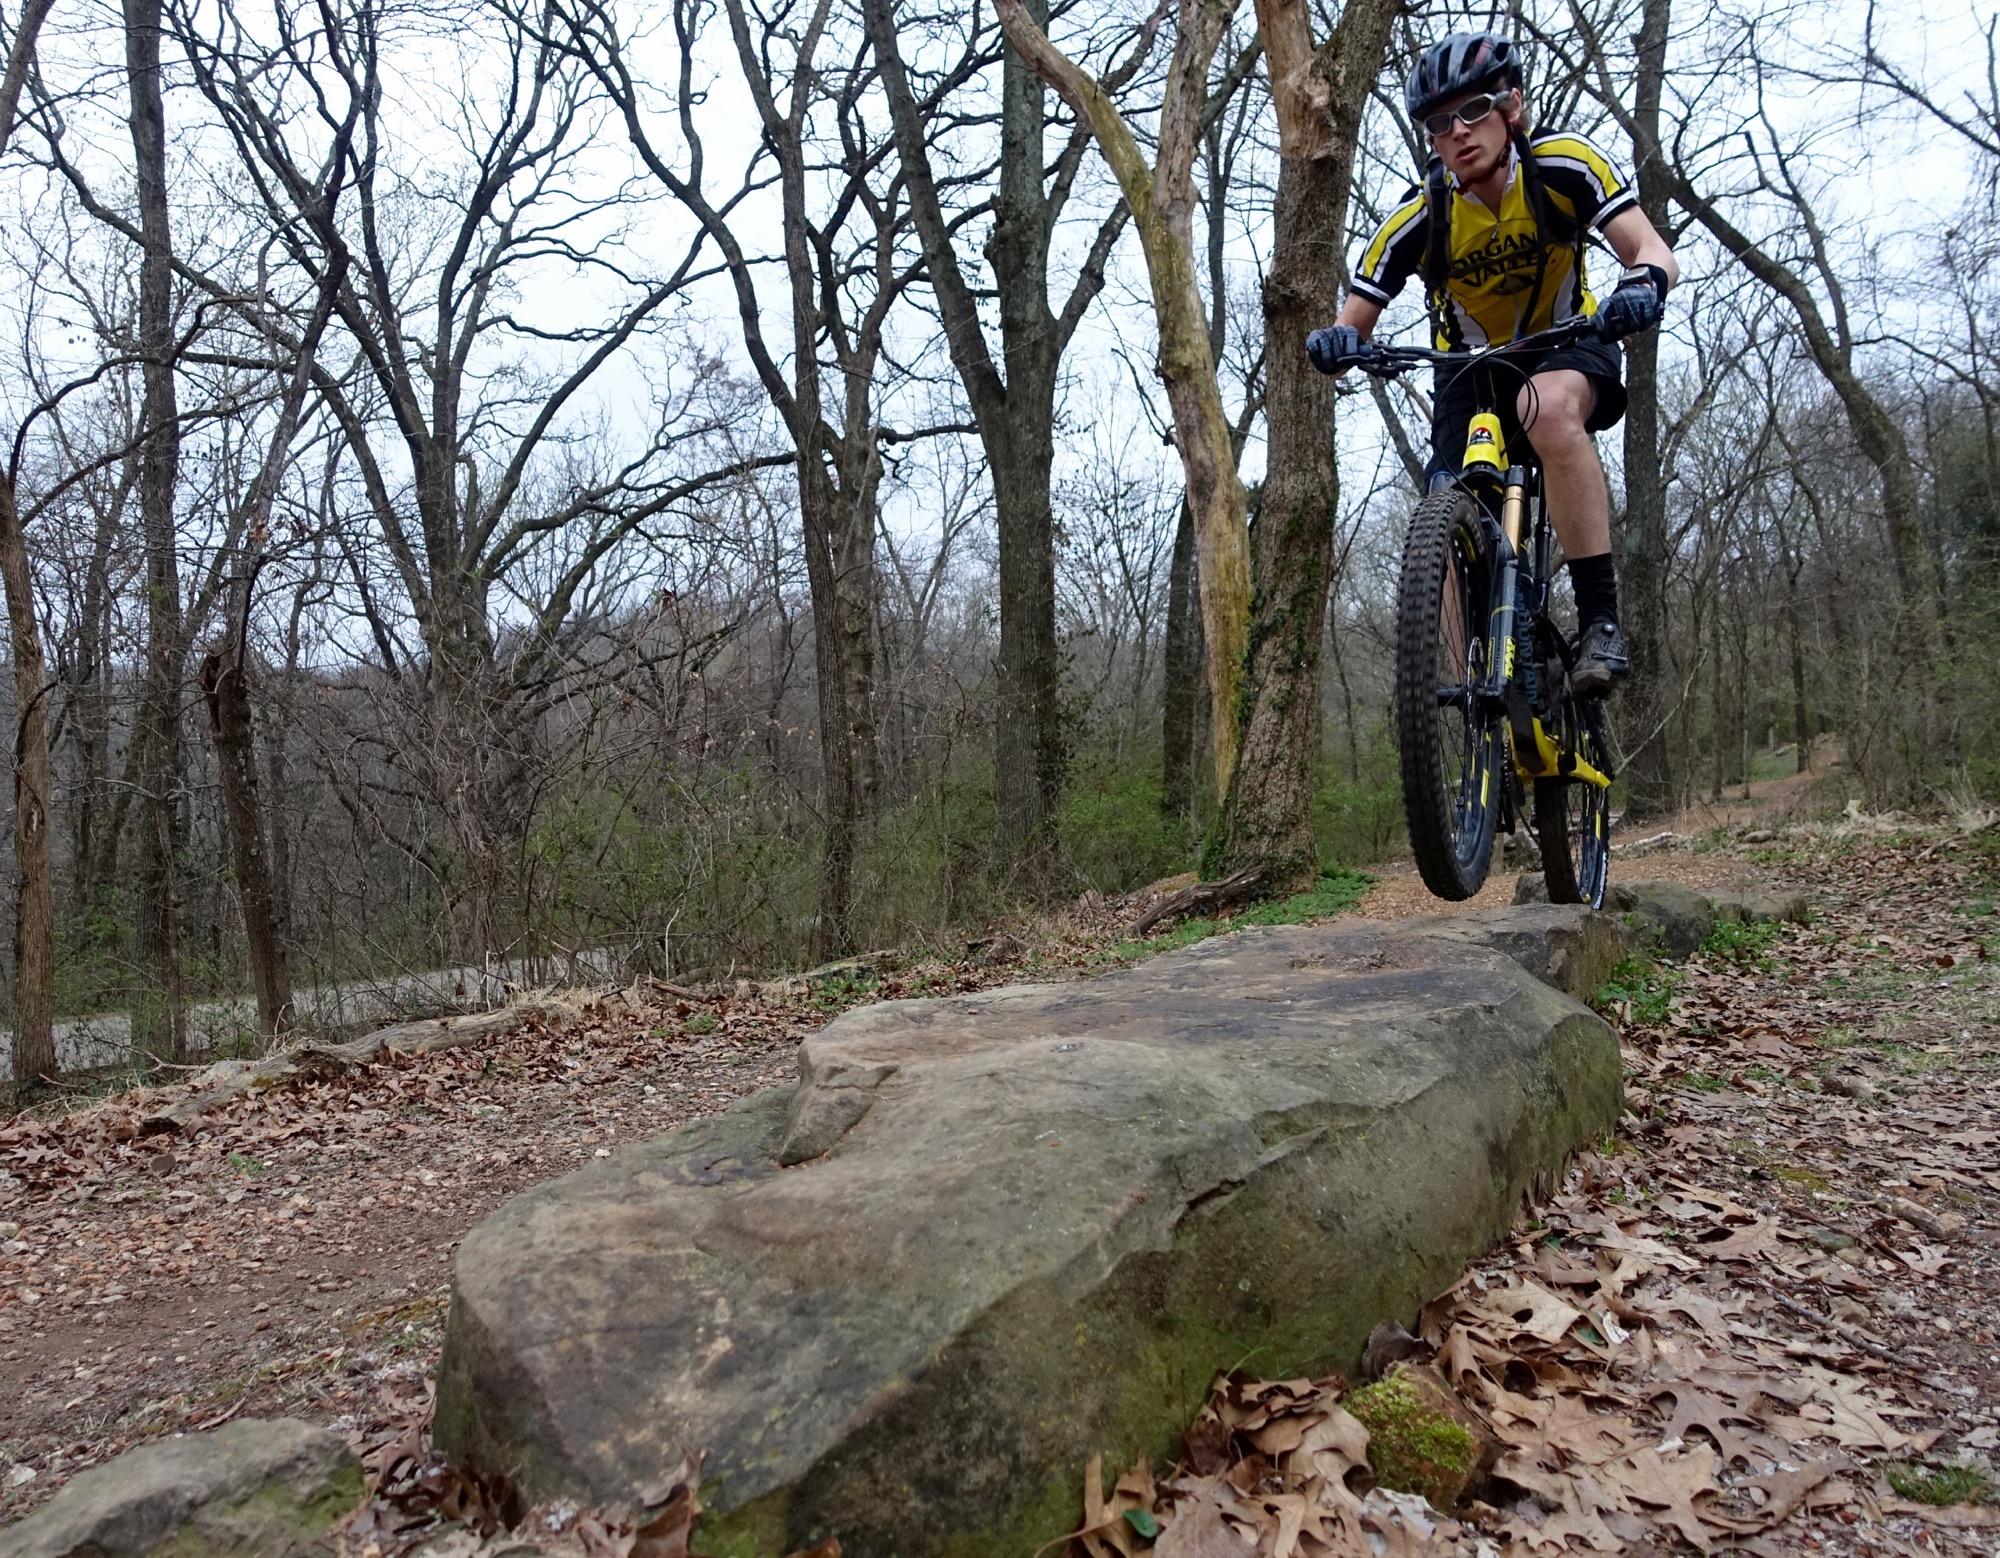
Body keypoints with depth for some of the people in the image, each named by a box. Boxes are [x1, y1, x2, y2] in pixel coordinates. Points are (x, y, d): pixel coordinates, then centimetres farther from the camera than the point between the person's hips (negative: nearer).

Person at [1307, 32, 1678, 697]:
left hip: (1566, 346, -2)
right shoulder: (1415, 221, -19)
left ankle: (1601, 618, -34)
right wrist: (1336, 344, -40)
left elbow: (1654, 251, -24)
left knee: (1549, 406, -38)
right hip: (1470, 371, 2)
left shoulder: (1565, 166, -20)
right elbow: (1350, 328, -15)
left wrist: (1643, 281, -49)